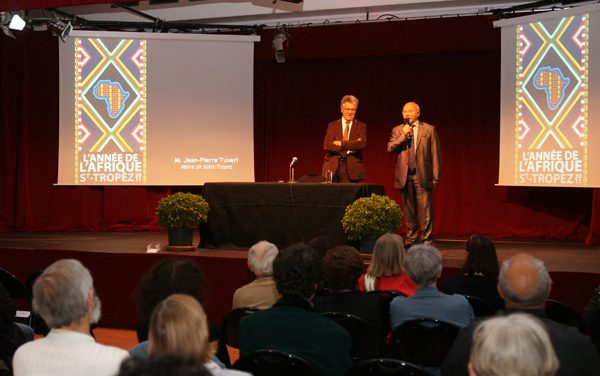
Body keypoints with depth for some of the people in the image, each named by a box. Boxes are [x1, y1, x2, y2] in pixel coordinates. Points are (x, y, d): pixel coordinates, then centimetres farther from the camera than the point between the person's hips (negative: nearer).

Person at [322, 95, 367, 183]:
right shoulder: (332, 125, 12)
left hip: (352, 169, -1)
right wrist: (350, 146, -10)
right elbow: (326, 145, -2)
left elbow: (362, 144, -8)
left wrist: (341, 143, -10)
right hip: (333, 168, 1)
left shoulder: (361, 126, 10)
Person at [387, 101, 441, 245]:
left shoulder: (429, 129, 5)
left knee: (425, 209, -5)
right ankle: (411, 238, 16)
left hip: (422, 175, -2)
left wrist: (435, 176, -3)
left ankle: (426, 239, 1)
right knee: (408, 209, 8)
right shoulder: (397, 130, 12)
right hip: (405, 175, 3)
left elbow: (435, 154, 2)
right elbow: (390, 148, -1)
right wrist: (403, 135, -11)